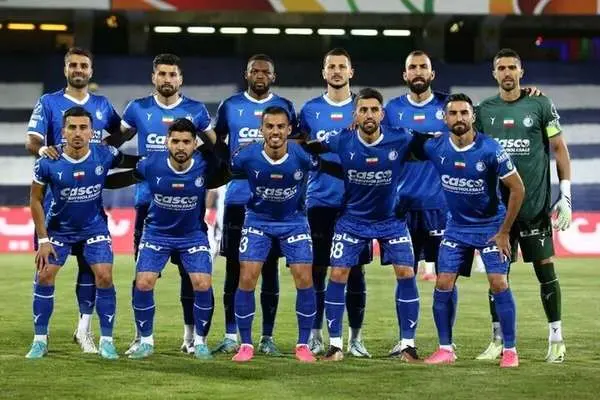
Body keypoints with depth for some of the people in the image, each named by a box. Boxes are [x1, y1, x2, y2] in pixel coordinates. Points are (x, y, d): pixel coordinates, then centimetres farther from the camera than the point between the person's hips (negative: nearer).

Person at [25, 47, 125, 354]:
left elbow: (121, 131, 26)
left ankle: (84, 329, 11)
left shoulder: (102, 105, 13)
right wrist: (42, 148, -31)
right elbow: (31, 139, -7)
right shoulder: (48, 103, 3)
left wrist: (105, 145, 4)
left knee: (90, 261, 3)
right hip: (55, 195, -3)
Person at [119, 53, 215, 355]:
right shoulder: (138, 109, 5)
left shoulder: (196, 111, 4)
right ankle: (141, 335, 8)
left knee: (189, 269, 0)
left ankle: (190, 335, 7)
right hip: (148, 201, 1)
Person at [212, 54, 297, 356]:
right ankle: (231, 336, 6)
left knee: (270, 267, 2)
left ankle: (267, 337, 7)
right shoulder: (230, 106, 7)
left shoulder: (284, 107, 7)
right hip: (237, 199, 0)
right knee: (234, 267, 0)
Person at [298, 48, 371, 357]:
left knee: (355, 271, 1)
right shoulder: (310, 110, 8)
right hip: (319, 201, 0)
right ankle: (315, 335, 9)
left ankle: (355, 337, 7)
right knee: (316, 270, 1)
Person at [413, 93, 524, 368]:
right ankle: (445, 349, 8)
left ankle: (510, 350, -1)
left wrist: (504, 232, -12)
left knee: (498, 284, -11)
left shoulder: (490, 150, -21)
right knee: (443, 284, -4)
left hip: (491, 225, -3)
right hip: (456, 226, 4)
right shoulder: (435, 147, -11)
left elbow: (517, 189, -13)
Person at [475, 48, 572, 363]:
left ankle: (556, 339, 5)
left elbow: (559, 149, 2)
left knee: (545, 268, -2)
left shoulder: (539, 105, 0)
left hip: (535, 204, -2)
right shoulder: (484, 111, 7)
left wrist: (566, 196, -3)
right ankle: (498, 341, 11)